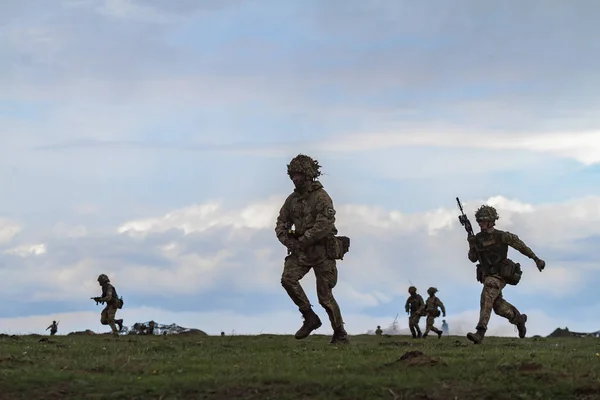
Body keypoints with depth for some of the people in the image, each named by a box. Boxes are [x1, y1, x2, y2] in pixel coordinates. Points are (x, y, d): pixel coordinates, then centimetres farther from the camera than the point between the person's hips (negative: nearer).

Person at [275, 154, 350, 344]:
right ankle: (310, 318, -6)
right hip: (301, 251, 6)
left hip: (322, 251, -6)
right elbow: (281, 223, 12)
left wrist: (303, 240, -23)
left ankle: (340, 333, 16)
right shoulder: (292, 199, 8)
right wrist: (288, 241, -7)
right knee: (288, 279, -18)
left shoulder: (321, 197, -13)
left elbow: (325, 225, -23)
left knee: (325, 295, -2)